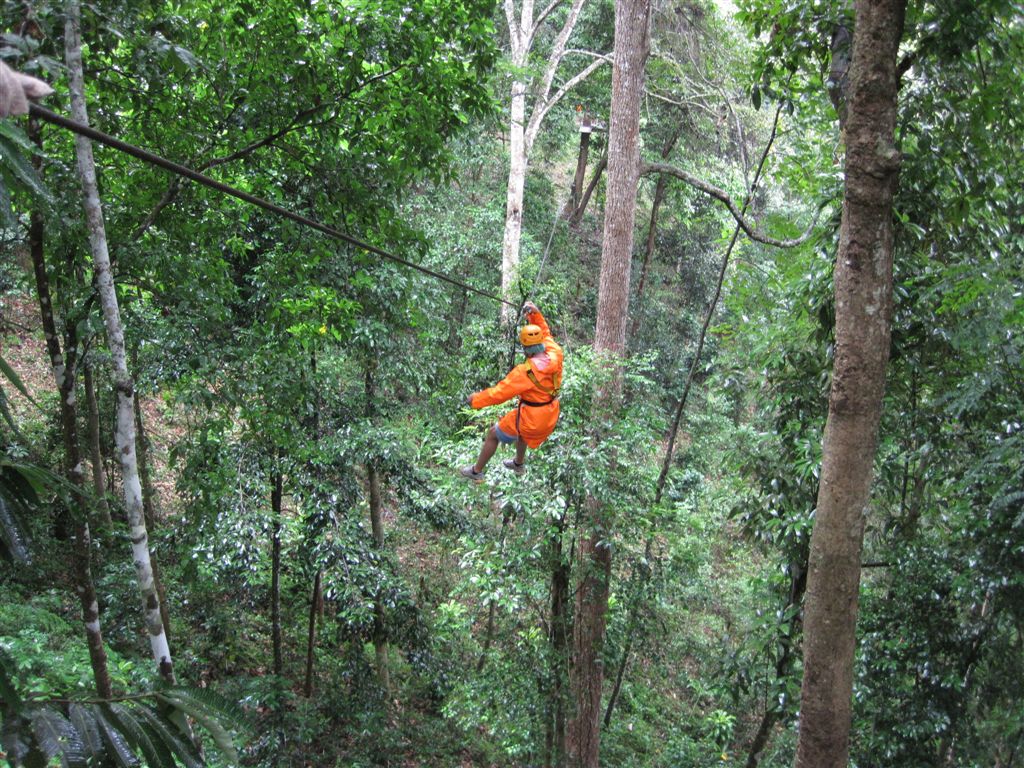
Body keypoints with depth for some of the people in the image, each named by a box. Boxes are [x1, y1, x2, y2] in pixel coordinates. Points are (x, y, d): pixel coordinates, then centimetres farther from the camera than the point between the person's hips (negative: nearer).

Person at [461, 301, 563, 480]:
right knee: (522, 430, 39)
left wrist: (476, 399, -12)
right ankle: (519, 464, 57)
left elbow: (500, 392, -24)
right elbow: (545, 333, 5)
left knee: (493, 434, 16)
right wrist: (535, 314, -4)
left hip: (530, 418, -7)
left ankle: (477, 471, 32)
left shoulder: (525, 372, -30)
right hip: (549, 417, 7)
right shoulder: (555, 356, -15)